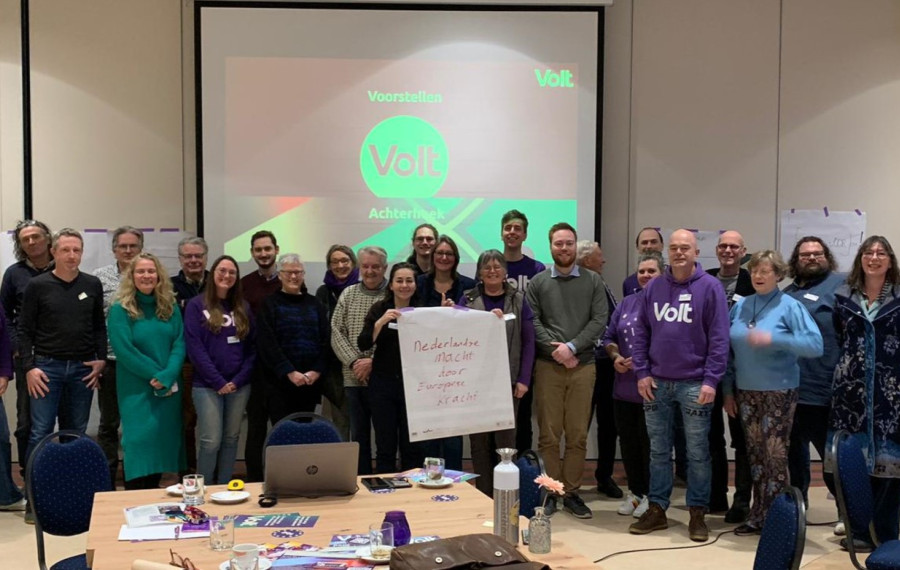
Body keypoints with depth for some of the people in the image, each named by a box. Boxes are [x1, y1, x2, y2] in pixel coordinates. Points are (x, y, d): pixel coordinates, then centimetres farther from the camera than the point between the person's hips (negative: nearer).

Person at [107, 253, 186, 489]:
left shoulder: (170, 308, 8)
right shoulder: (120, 309, -5)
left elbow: (179, 344, 1)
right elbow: (124, 350, -12)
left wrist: (167, 376, -14)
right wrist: (156, 373, -14)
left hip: (169, 388, 4)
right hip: (136, 389, -4)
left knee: (162, 442, 7)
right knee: (140, 441, -8)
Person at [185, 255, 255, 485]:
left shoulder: (243, 308, 10)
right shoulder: (196, 305, -1)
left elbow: (252, 347, 8)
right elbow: (194, 348, -9)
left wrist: (238, 380, -6)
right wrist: (218, 381, -13)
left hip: (239, 385, 4)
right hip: (208, 385, -4)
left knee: (231, 439, 9)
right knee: (211, 441, -6)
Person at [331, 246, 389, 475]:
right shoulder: (348, 294, 10)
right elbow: (337, 332, 4)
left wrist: (374, 361, -15)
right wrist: (353, 361, -8)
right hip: (354, 379, 4)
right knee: (358, 435, 11)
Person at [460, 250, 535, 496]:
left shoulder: (518, 300, 6)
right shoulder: (468, 300, 6)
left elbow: (528, 341, 3)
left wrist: (524, 380, -4)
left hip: (508, 380, -1)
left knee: (506, 439, -2)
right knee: (479, 440, 4)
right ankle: (483, 494, 15)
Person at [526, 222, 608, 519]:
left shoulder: (592, 281, 8)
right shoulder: (538, 282, 7)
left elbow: (600, 320, 0)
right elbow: (532, 322, -1)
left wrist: (572, 347, -11)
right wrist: (556, 349, -12)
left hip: (583, 365, 1)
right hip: (548, 365, -1)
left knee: (578, 434, 4)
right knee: (549, 433, 0)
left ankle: (571, 492, 13)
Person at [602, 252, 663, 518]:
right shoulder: (627, 303, 14)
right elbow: (609, 337, 17)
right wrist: (616, 357, -2)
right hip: (624, 386, 6)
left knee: (649, 443, 2)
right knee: (628, 441, 11)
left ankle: (650, 495, 16)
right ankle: (635, 492, 25)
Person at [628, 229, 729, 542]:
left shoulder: (710, 287, -4)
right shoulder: (653, 287, 6)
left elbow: (718, 337, -8)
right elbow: (641, 333, 8)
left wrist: (711, 380, -13)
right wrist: (642, 372, 0)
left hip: (694, 384, -3)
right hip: (656, 383, 3)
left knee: (697, 452, 4)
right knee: (658, 451, 10)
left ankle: (697, 514, 13)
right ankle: (656, 509, 19)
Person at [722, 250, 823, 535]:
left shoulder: (790, 307, -7)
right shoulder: (740, 306, 7)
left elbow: (815, 344, -17)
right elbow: (728, 350, 10)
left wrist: (774, 339, -25)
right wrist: (728, 389, 8)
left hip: (779, 392, -4)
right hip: (746, 391, 4)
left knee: (775, 454, -1)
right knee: (755, 454, 9)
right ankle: (757, 516, 18)